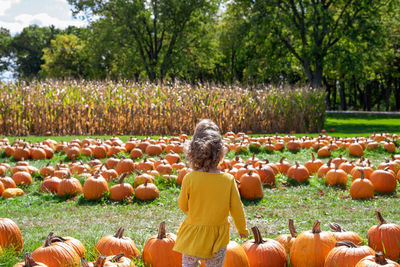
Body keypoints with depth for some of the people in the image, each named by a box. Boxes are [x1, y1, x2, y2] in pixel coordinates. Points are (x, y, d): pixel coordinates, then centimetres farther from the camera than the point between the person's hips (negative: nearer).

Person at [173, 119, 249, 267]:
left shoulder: (189, 179, -15)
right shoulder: (229, 180, -12)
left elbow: (183, 206, -2)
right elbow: (237, 209, -3)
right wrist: (242, 230, 14)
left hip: (192, 237, 0)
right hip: (218, 238, 1)